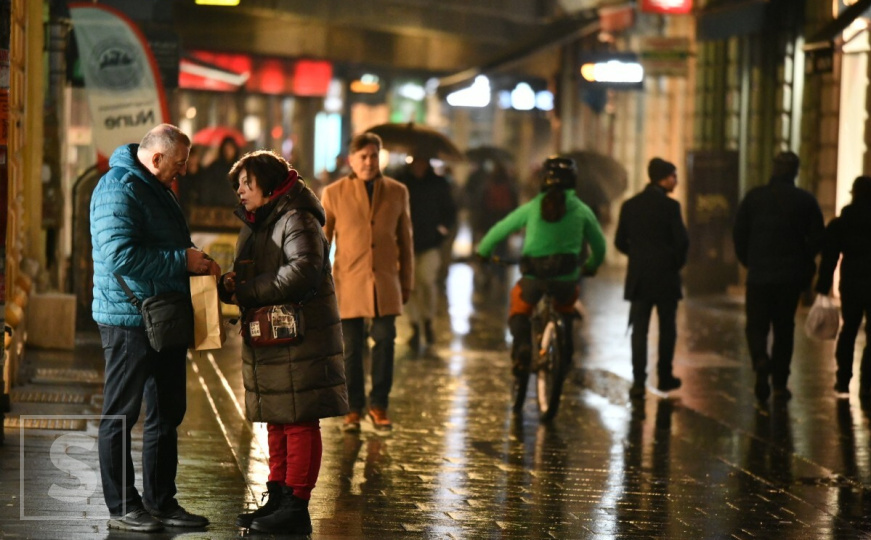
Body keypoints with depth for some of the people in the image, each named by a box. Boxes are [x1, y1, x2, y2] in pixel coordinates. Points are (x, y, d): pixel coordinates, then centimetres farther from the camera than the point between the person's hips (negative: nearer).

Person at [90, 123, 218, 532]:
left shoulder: (156, 189, 16)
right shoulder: (118, 190, -16)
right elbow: (119, 255, -27)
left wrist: (198, 265, 9)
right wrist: (182, 260, -21)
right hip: (129, 322, -10)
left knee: (167, 413, 14)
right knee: (121, 416, 0)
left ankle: (160, 502, 22)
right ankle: (122, 507, 6)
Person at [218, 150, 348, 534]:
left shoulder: (297, 220, -13)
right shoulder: (253, 224, 18)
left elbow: (304, 270, -27)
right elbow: (248, 274, 22)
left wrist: (249, 292, -20)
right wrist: (230, 284, -3)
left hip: (300, 339, -10)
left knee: (299, 422, -5)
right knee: (276, 420, 16)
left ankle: (296, 507, -2)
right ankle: (278, 498, 24)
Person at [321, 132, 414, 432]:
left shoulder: (397, 192, 8)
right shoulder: (334, 193, 3)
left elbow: (405, 240, 14)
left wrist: (407, 282, 14)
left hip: (385, 283, 1)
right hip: (349, 283, -1)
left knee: (384, 341, -3)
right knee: (351, 347, 1)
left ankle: (379, 406, 11)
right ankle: (353, 409, 12)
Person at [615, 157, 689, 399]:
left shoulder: (630, 205, 3)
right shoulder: (669, 205, -10)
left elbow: (620, 242, 5)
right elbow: (682, 241, -13)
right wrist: (677, 262, 5)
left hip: (638, 278, 3)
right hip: (665, 277, -3)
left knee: (639, 330, 2)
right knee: (667, 329, 12)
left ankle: (638, 381, -6)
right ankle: (665, 377, 18)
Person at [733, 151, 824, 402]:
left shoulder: (754, 197, -1)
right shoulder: (806, 201, -1)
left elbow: (739, 233, 0)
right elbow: (817, 239, 0)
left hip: (759, 275, -1)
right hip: (791, 277, 1)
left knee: (756, 325, 6)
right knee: (784, 328, 10)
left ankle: (761, 360, -23)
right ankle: (780, 383, 10)